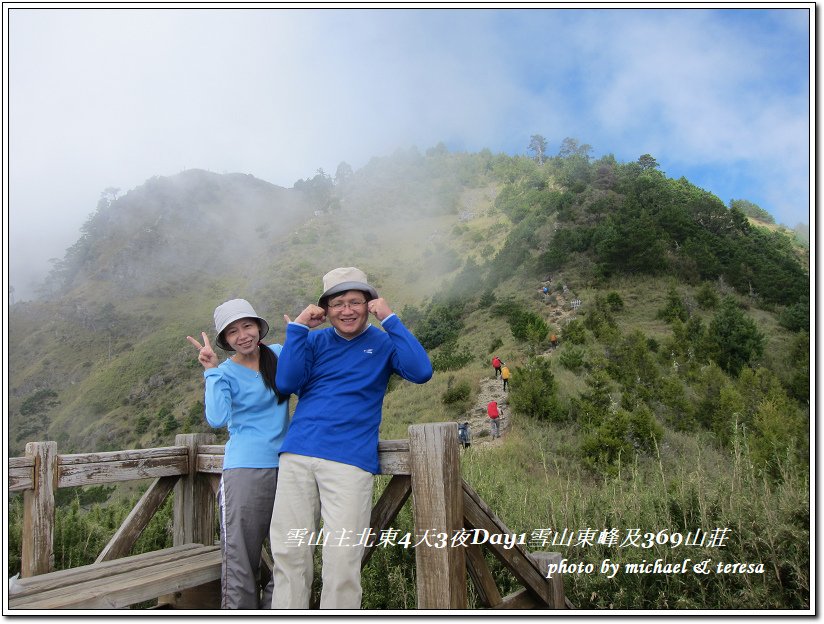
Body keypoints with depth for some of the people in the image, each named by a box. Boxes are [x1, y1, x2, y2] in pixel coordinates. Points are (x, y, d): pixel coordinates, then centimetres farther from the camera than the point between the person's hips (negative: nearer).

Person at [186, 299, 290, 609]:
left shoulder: (279, 355, 8)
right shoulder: (225, 373, -1)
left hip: (284, 465, 4)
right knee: (241, 557, -1)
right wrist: (211, 369, -13)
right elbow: (217, 419, -15)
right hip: (244, 470, -4)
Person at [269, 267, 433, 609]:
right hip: (297, 454, 3)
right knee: (288, 553, 4)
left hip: (351, 459, -2)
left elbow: (421, 372, -10)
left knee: (342, 561, -5)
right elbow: (286, 382, 1)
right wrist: (298, 327, -3)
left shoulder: (382, 343, 7)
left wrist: (389, 319, -10)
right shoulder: (314, 340, 14)